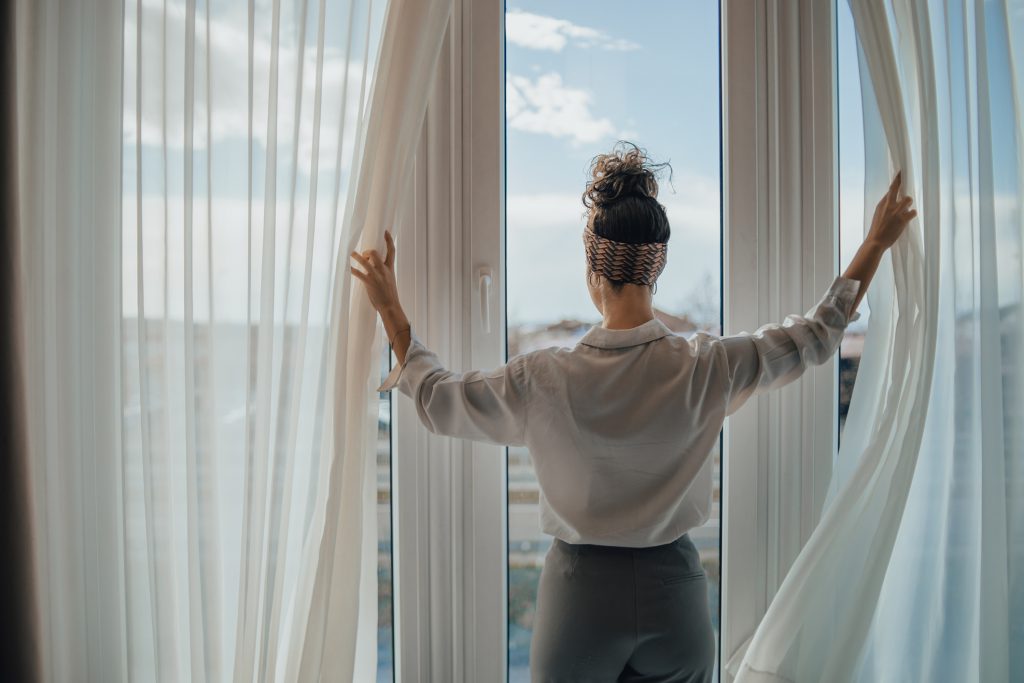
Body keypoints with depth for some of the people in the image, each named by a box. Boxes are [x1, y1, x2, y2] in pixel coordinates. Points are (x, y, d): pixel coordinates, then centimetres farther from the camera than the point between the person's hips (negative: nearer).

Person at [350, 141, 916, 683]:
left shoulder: (545, 378, -15)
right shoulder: (705, 369, -12)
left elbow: (437, 399, 1)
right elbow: (816, 336, 2)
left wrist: (392, 312, 12)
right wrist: (877, 242, 12)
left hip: (581, 591, -1)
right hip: (673, 591, 2)